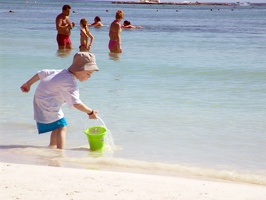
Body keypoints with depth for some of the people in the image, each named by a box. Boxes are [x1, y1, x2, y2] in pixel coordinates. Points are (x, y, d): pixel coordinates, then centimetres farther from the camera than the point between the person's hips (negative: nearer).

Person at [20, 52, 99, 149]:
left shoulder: (63, 72, 6)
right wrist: (90, 112, -19)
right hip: (47, 106, -10)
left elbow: (43, 73, 13)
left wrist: (28, 84, 22)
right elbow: (76, 103, -30)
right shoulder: (70, 83, -23)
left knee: (57, 127, 21)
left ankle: (52, 147, 31)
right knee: (61, 127, -15)